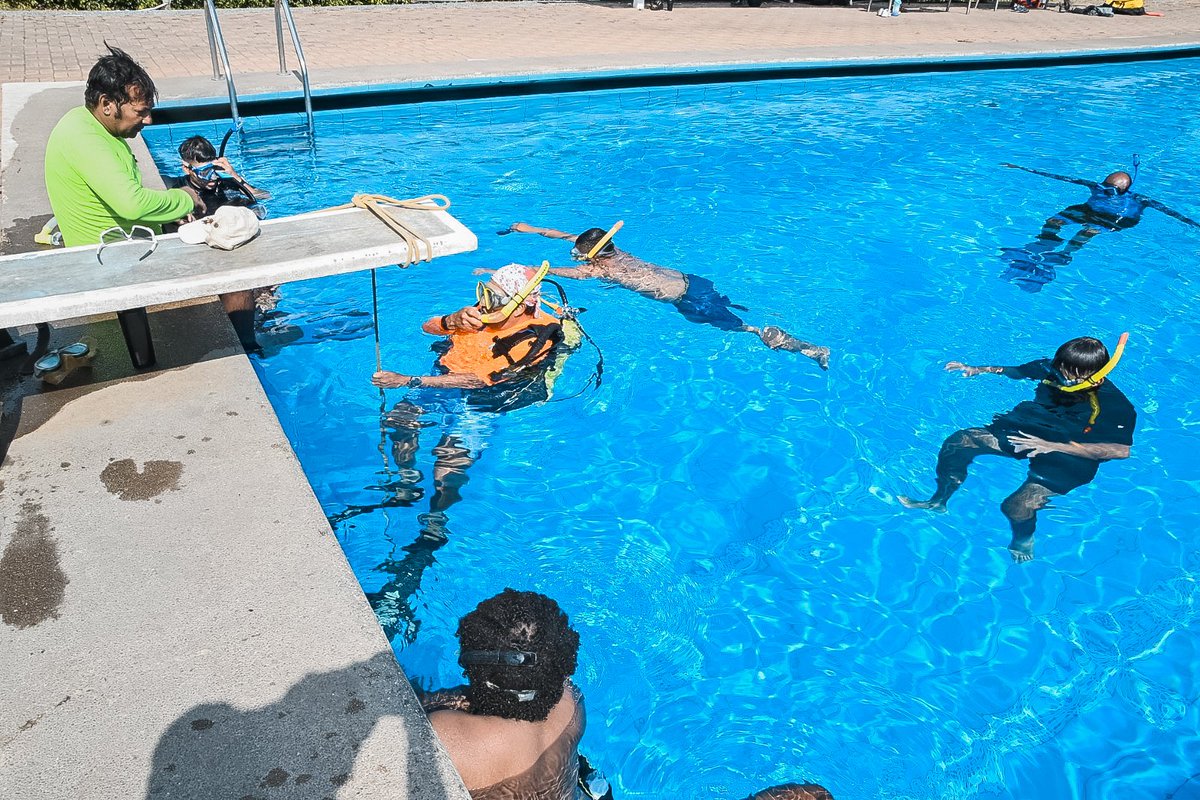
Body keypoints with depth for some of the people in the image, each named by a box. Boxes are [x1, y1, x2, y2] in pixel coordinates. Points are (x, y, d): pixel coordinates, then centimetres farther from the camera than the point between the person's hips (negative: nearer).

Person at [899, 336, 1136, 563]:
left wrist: (1055, 446, -40)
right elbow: (1018, 371, 12)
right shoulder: (1053, 370, -9)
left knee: (1016, 508, -26)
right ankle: (938, 501, 16)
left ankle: (1023, 541, 12)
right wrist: (979, 370, -4)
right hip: (1026, 430, 6)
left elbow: (1122, 450, -35)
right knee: (957, 442, -6)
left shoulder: (1115, 405, -23)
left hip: (1069, 458, -6)